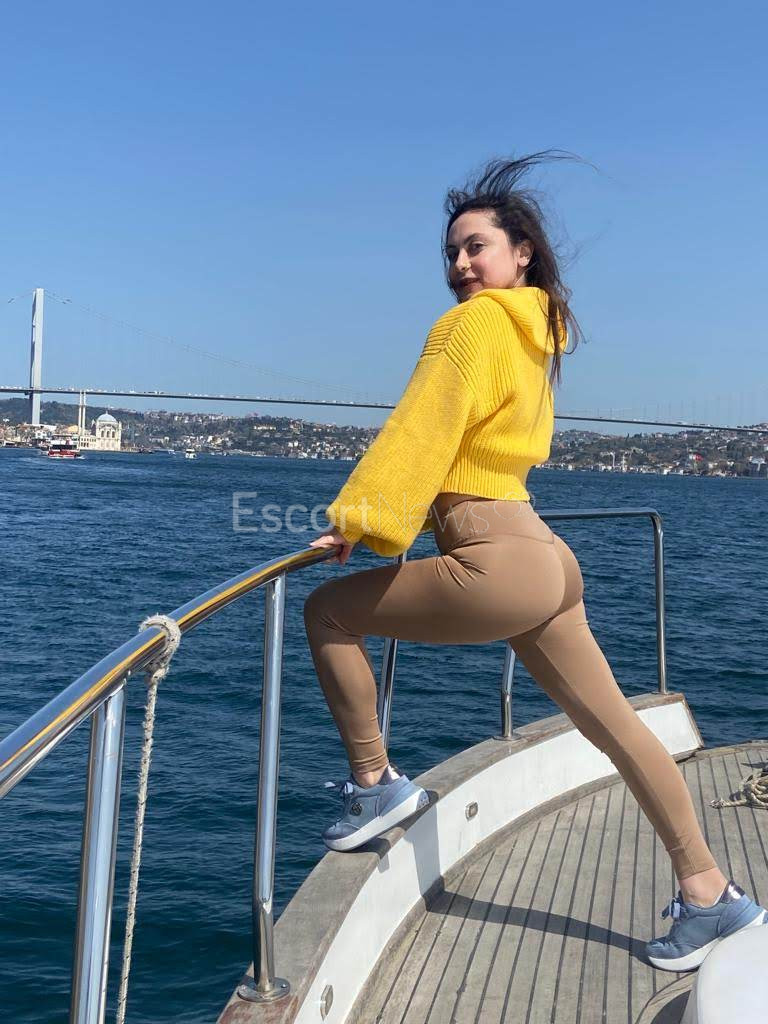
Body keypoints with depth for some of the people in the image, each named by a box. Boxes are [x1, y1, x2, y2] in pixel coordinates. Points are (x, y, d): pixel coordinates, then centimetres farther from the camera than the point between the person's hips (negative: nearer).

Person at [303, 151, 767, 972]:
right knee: (615, 724, 12)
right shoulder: (533, 328, 20)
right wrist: (379, 513, 25)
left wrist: (355, 518, -8)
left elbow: (421, 431, -12)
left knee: (327, 611, 4)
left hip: (496, 567, -10)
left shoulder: (476, 322, -7)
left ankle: (375, 783, 11)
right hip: (539, 556, 10)